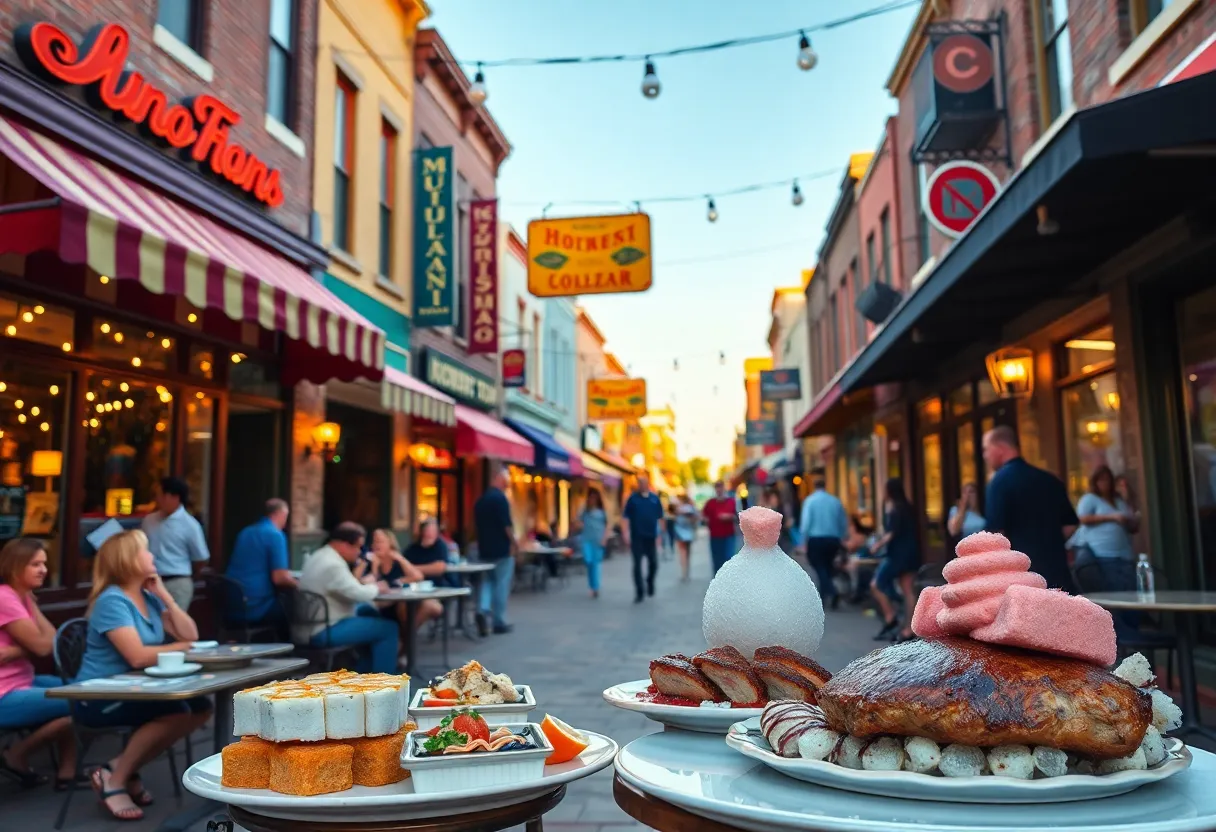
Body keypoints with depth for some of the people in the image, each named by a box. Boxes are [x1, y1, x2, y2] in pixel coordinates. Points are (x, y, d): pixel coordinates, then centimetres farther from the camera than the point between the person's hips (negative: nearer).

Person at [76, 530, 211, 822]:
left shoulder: (149, 597, 7)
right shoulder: (112, 601, -18)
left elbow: (190, 635, 1)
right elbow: (138, 657, -29)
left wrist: (165, 595, -4)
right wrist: (182, 647, -15)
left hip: (133, 690, 8)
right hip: (99, 699, -8)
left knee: (201, 707, -8)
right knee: (177, 711, -26)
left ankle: (127, 767, 4)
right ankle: (113, 777, -8)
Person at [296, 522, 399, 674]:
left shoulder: (319, 556, 12)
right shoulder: (332, 564, -21)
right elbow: (358, 594, -24)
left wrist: (363, 582, 7)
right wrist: (376, 587, -5)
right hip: (322, 632, -11)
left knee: (368, 610, 25)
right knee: (388, 628, -8)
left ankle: (364, 671, 28)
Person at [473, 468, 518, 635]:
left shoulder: (480, 499, 10)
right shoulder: (500, 497, -14)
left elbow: (478, 524, 15)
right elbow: (506, 524, -19)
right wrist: (514, 542, -7)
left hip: (485, 548, 7)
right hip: (502, 549, -7)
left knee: (487, 581, 14)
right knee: (501, 585, 0)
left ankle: (483, 609, -8)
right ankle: (499, 622, 5)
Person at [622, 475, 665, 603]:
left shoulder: (655, 498, 4)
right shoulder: (633, 498, -1)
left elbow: (660, 518, 9)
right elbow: (626, 517, -3)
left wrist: (660, 534, 6)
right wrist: (626, 533, -11)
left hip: (651, 536, 2)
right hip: (637, 537, -2)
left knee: (653, 563, 6)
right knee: (637, 564, -2)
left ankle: (650, 582, 34)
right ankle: (640, 592, 6)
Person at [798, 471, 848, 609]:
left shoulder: (809, 500, -5)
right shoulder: (836, 501, 6)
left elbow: (806, 523, -11)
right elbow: (844, 524, 10)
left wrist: (804, 541, -3)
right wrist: (840, 538, 20)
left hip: (816, 540, -4)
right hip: (833, 540, 4)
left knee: (820, 568, -1)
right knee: (827, 568, 18)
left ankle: (832, 593, -21)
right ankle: (821, 597, 23)